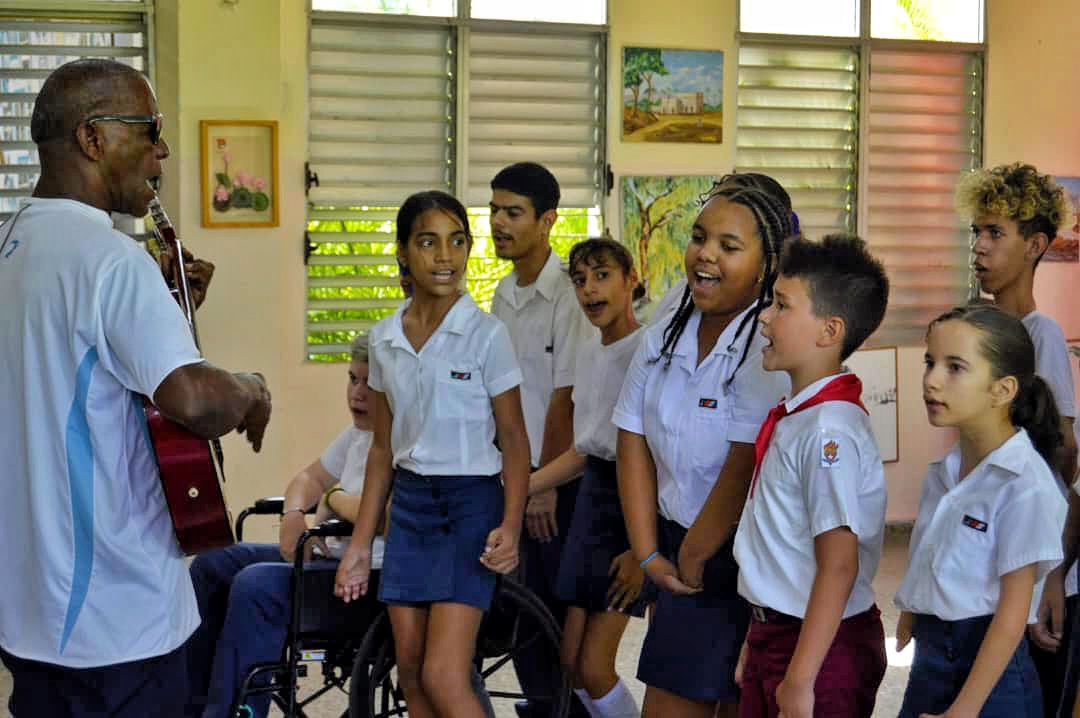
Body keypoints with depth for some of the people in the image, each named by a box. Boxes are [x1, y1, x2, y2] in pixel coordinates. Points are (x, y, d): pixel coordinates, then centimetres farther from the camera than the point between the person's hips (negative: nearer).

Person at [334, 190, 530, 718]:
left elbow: (513, 441, -5)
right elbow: (383, 447, 13)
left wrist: (510, 526, -20)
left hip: (470, 502, -5)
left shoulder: (486, 334, -8)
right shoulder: (384, 339, 6)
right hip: (408, 502, 5)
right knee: (410, 672, 7)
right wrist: (360, 543, 12)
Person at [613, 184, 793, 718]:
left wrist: (692, 561, -8)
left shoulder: (769, 350, -17)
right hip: (678, 554, 6)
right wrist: (649, 556, 0)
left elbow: (743, 474, -19)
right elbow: (634, 449, 7)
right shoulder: (662, 340, 6)